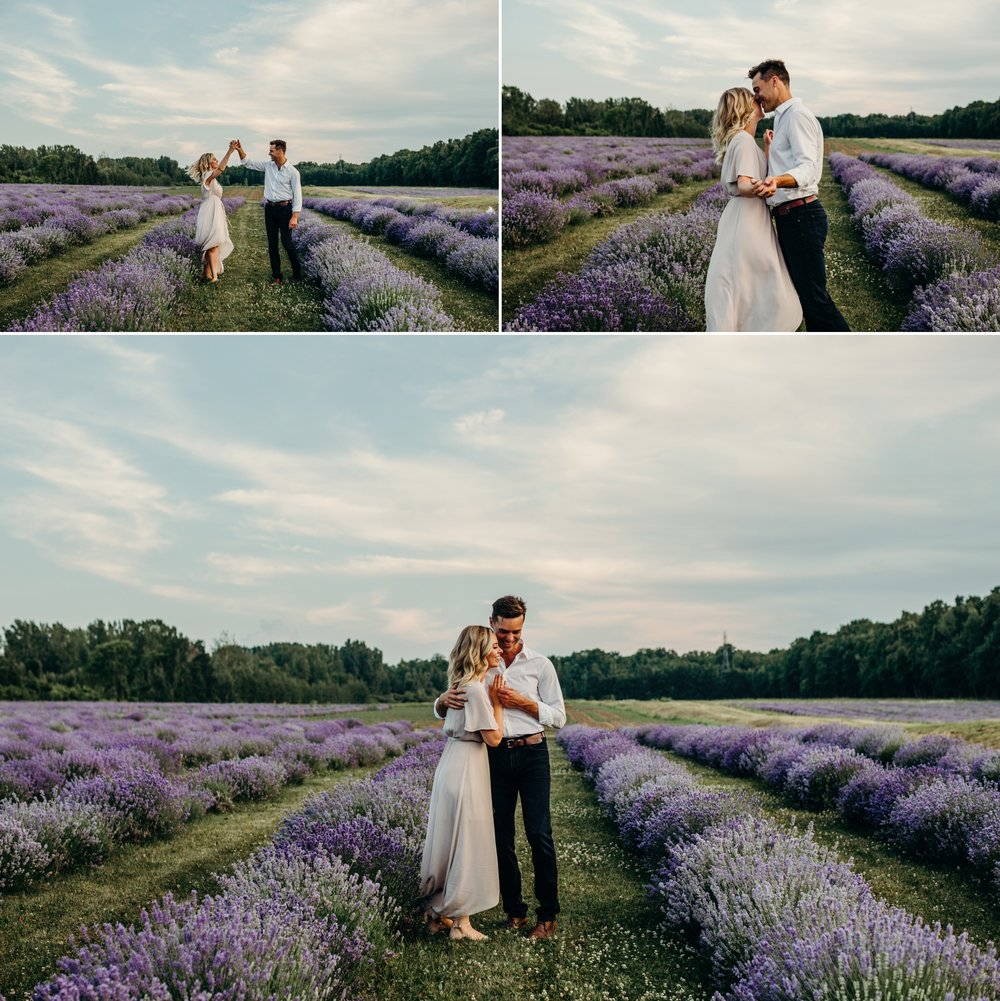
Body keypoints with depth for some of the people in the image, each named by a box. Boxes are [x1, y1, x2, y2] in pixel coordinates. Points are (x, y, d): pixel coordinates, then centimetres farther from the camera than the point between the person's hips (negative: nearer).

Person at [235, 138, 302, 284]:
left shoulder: (293, 172, -9)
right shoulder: (268, 165, 7)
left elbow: (297, 195, -10)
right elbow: (248, 162, 12)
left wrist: (295, 217, -16)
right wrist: (240, 150, -6)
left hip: (285, 208, -5)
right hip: (269, 208, 5)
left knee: (287, 242, -7)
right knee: (272, 244, 5)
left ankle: (297, 272, 9)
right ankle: (276, 276, 10)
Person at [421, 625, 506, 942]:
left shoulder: (460, 685, 11)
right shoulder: (476, 689, -18)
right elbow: (493, 737, -16)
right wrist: (497, 700, -7)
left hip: (452, 764, 9)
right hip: (466, 770, -9)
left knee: (450, 840, 15)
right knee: (467, 842, -1)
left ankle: (438, 912, 24)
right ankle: (461, 921, 6)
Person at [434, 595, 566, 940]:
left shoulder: (540, 665, 3)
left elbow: (558, 717, 3)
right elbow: (440, 710, 10)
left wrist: (522, 703, -12)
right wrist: (445, 699, -15)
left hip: (532, 753, -2)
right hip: (495, 756, 3)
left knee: (539, 834, -7)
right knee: (501, 836, 6)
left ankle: (548, 915, 1)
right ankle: (514, 909, 17)